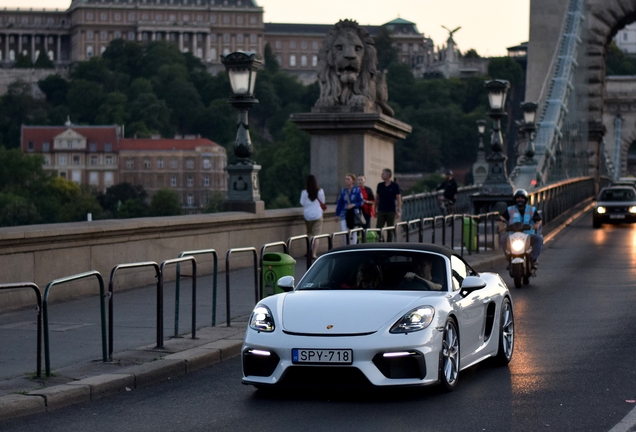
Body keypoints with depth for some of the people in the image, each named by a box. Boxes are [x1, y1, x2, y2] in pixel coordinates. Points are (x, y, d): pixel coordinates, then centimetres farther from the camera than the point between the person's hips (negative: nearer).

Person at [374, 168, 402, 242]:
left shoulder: (395, 186, -3)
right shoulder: (380, 185, 6)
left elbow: (399, 199, -3)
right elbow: (377, 198, 13)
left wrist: (399, 211, -11)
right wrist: (375, 210, 10)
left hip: (391, 211, -2)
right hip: (381, 211, 2)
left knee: (390, 230, 4)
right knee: (378, 229, -7)